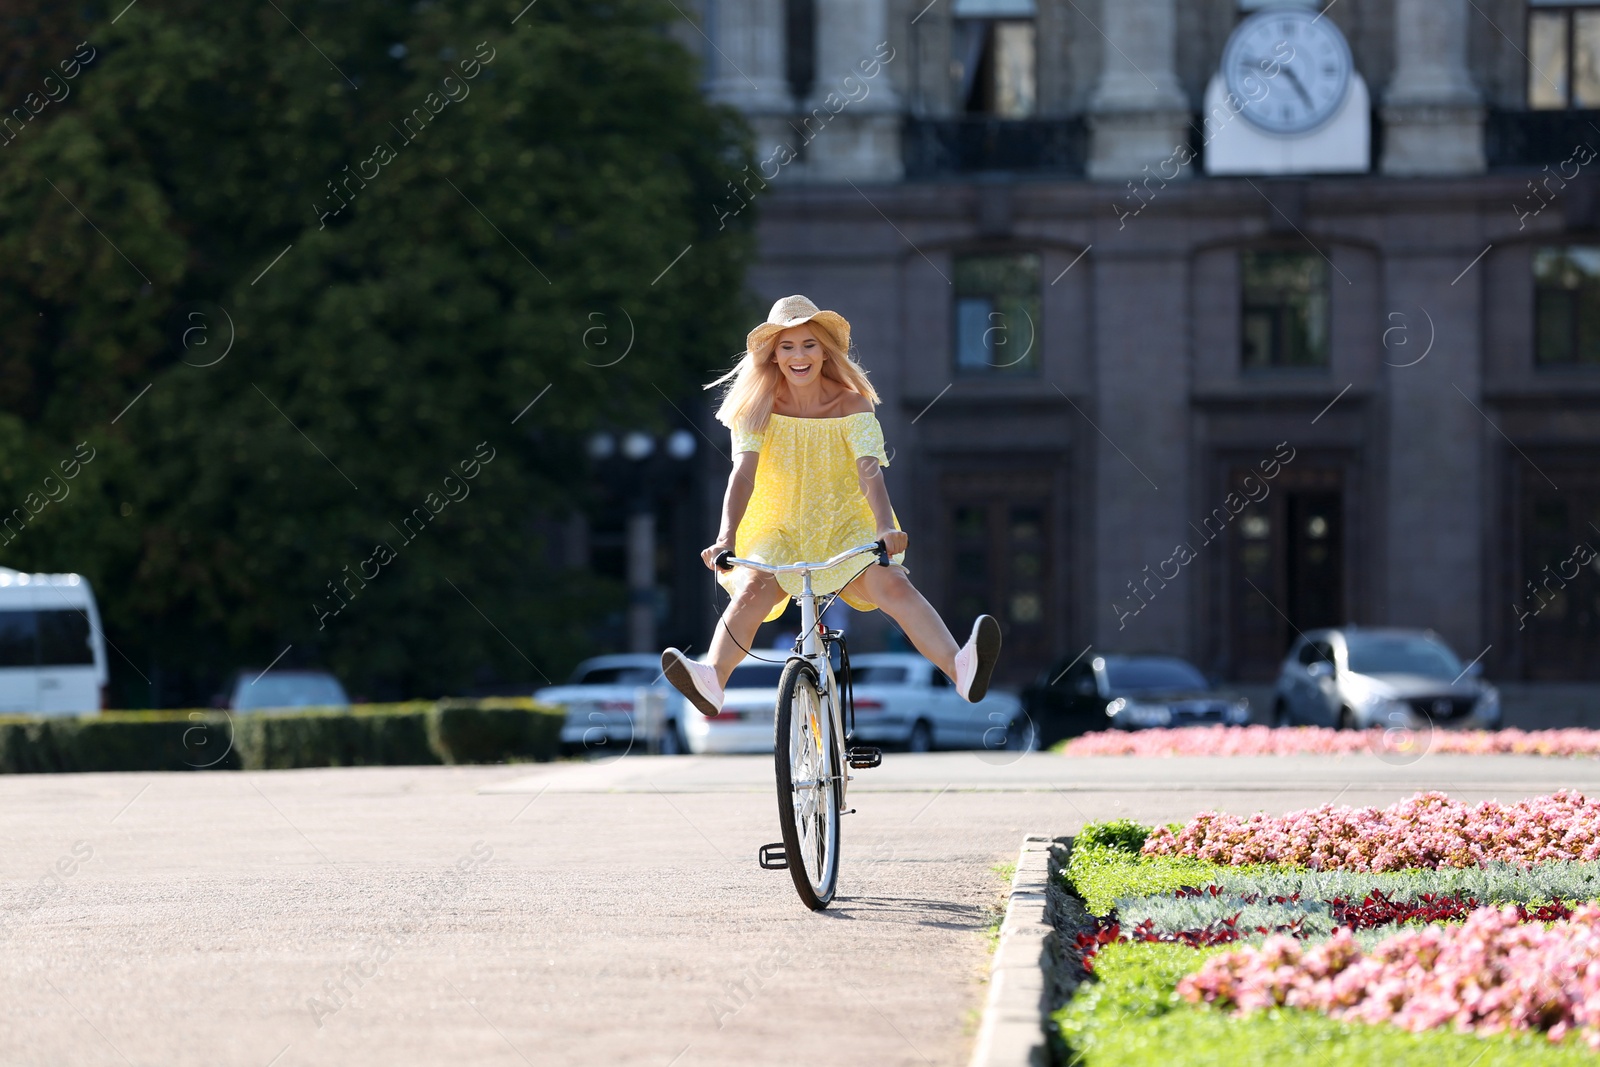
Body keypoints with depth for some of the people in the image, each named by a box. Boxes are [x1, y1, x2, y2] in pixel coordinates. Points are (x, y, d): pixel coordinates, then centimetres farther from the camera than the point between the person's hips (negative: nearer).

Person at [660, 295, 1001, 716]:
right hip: (778, 528, 1)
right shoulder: (759, 407, -5)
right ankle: (711, 682, -45)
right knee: (752, 591, -31)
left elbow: (869, 470, -19)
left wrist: (885, 527, -38)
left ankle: (961, 668, -46)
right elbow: (743, 472, -18)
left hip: (845, 528, -1)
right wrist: (726, 538, -34)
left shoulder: (852, 404, -5)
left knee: (892, 585, -29)